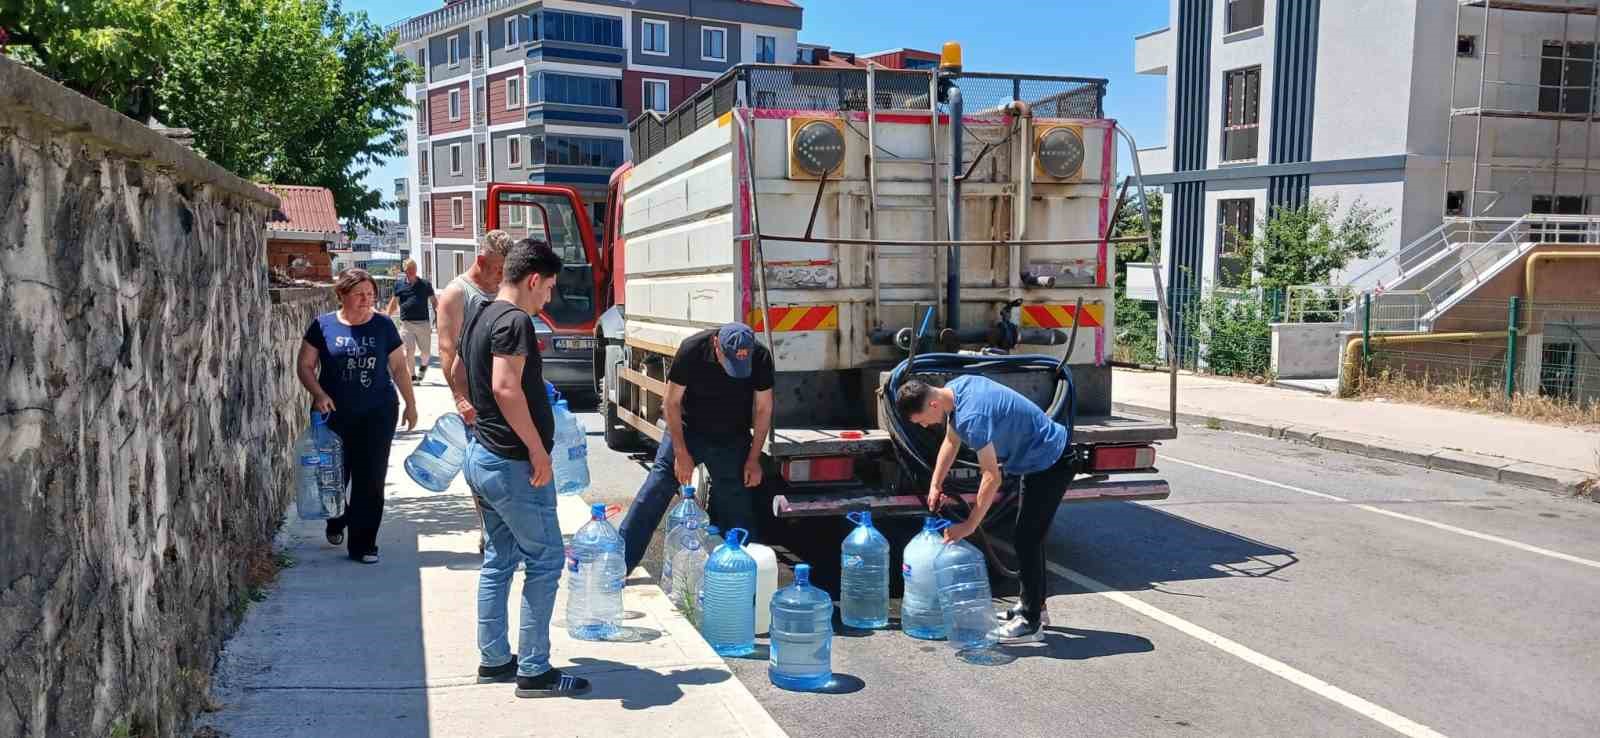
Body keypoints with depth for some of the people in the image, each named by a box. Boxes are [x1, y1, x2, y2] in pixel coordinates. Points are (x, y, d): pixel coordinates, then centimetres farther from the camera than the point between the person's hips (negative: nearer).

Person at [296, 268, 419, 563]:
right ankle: (336, 522, 40)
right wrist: (318, 394, -13)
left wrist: (411, 404, 8)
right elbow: (305, 365, 3)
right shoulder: (323, 325, -1)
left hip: (377, 415, 0)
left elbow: (398, 368, 8)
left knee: (370, 481, -1)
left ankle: (363, 544, 9)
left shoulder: (383, 325, 3)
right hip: (335, 415, 0)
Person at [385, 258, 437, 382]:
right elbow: (394, 303, 15)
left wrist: (438, 311, -4)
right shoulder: (399, 285, 9)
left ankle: (423, 365, 36)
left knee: (425, 351, 4)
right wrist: (387, 315, 4)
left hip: (423, 323, 0)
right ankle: (412, 375, 5)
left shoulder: (425, 284, 8)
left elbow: (433, 301, 11)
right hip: (406, 324, 0)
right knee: (409, 350, -5)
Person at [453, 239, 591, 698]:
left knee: (499, 559, 17)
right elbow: (505, 388, -29)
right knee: (545, 560, -1)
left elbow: (459, 374, 26)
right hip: (513, 463, -10)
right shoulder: (515, 321, -18)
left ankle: (494, 660, 24)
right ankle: (534, 671, 3)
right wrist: (538, 450, -23)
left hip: (482, 454, 10)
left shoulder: (482, 317, 12)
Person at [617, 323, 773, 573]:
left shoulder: (760, 358, -19)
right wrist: (681, 453, -14)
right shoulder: (692, 349, -25)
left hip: (733, 440, 2)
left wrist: (753, 459, -3)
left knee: (737, 510, 2)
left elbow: (763, 409, -4)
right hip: (687, 431, -1)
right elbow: (673, 402, -13)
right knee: (654, 491, -11)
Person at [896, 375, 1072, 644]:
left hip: (1051, 463, -10)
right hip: (1037, 459, 10)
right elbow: (951, 442, 12)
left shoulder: (972, 415, -32)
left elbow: (992, 477, -30)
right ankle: (1032, 605, 30)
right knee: (1028, 537, 18)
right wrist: (935, 485, 6)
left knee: (1027, 540, -8)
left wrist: (968, 526, -25)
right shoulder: (953, 389, -3)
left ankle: (1032, 622, 0)